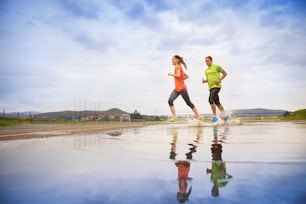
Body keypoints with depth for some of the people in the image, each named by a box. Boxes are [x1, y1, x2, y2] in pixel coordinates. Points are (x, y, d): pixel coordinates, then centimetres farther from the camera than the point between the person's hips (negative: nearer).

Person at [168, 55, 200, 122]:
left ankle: (198, 117, 10)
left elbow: (178, 75, -22)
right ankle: (174, 117, -14)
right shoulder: (179, 67, 19)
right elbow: (187, 76, 23)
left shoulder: (177, 66, -6)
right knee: (170, 101, -11)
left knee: (189, 103, -1)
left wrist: (171, 74, -9)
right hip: (176, 89, 9)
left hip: (182, 88, -9)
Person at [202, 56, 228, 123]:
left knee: (211, 99, -22)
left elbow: (225, 73, 1)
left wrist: (219, 80, -12)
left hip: (216, 86, -8)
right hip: (211, 87, 8)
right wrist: (205, 81, 5)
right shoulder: (206, 70, 17)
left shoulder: (216, 66, -2)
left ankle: (214, 116, -15)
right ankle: (225, 115, 23)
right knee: (217, 102, 9)